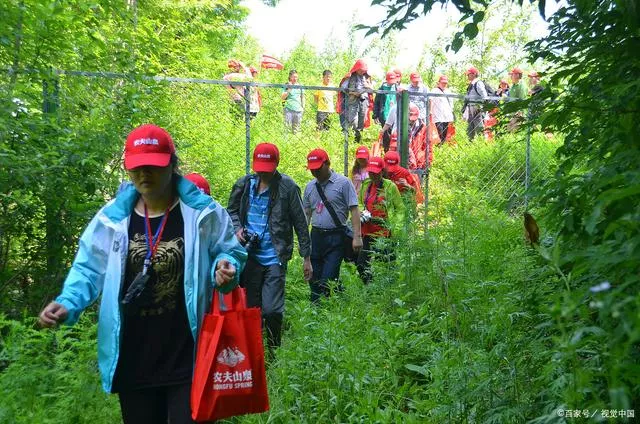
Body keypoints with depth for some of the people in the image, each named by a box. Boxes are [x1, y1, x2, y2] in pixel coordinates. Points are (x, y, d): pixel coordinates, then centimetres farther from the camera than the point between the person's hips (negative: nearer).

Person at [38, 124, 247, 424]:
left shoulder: (202, 212, -6)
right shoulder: (112, 217, 0)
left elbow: (230, 251, 5)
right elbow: (89, 269, 5)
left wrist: (225, 268, -18)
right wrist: (68, 303, -12)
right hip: (133, 359, 3)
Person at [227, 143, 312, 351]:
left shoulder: (287, 187, -8)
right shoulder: (244, 184, 2)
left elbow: (300, 224, -3)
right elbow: (231, 210, 18)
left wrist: (306, 257, -2)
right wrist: (237, 228, -3)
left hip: (274, 257, -4)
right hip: (249, 256, 4)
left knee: (272, 309, -7)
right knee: (250, 308, 12)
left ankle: (275, 351, 16)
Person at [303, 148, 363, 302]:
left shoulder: (343, 183, -4)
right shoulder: (310, 186, 12)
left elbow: (354, 210, -7)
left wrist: (357, 236, -13)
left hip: (336, 237, -5)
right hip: (316, 236, 5)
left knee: (328, 280, -10)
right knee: (314, 279, 8)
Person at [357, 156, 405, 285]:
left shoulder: (390, 186, -5)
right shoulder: (365, 185, 9)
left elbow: (400, 208, -1)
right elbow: (358, 203, 19)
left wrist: (396, 228, -10)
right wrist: (363, 213, -3)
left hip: (384, 233, -5)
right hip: (367, 232, 5)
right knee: (361, 264, 5)